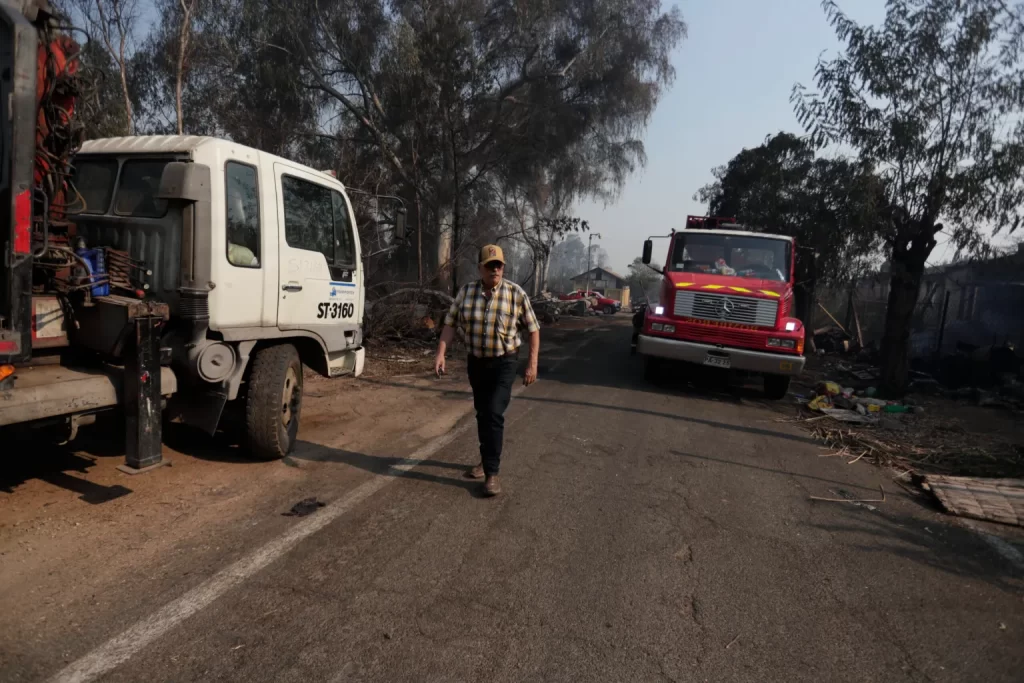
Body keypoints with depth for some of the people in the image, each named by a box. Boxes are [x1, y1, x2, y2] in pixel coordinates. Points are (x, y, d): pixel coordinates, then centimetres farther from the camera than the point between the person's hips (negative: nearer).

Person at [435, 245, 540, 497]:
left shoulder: (516, 293, -10)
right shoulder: (466, 292, -2)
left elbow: (533, 329, -4)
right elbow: (450, 324, 1)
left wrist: (532, 365, -9)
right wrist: (440, 354, -10)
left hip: (504, 363, -4)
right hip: (476, 362, 4)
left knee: (494, 414, -12)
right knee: (482, 414, 14)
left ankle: (491, 473, -7)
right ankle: (488, 459, 33)